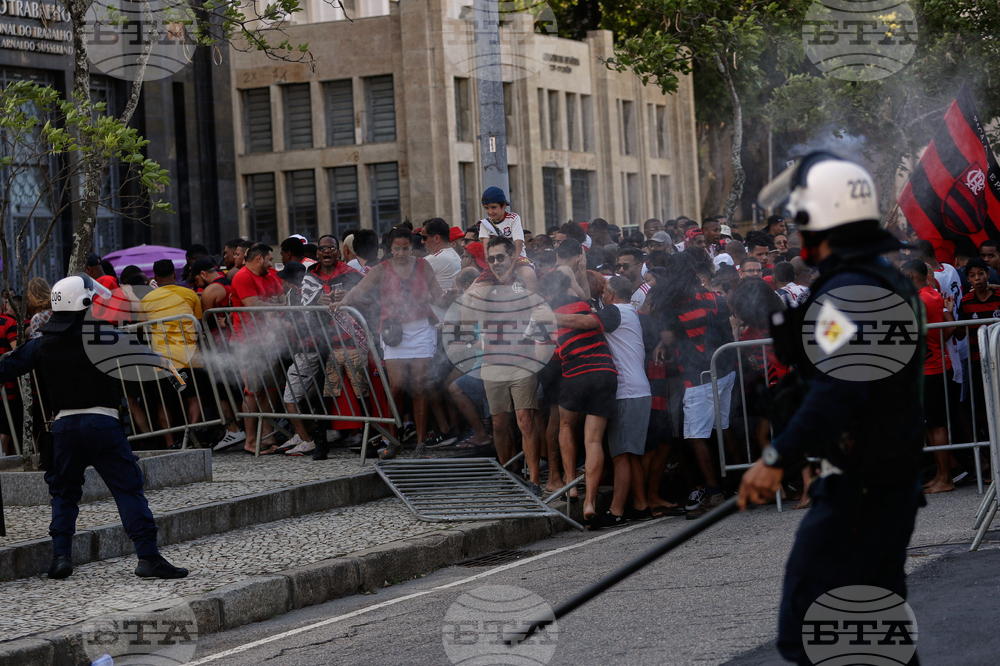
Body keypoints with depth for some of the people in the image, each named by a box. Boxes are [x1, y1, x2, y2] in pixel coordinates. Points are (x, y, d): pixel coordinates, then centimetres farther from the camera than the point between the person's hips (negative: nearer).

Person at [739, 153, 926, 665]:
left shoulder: (846, 292, -19)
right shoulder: (892, 283, 13)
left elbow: (838, 389, -31)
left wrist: (777, 457, -30)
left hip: (855, 494, -10)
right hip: (897, 483, 10)